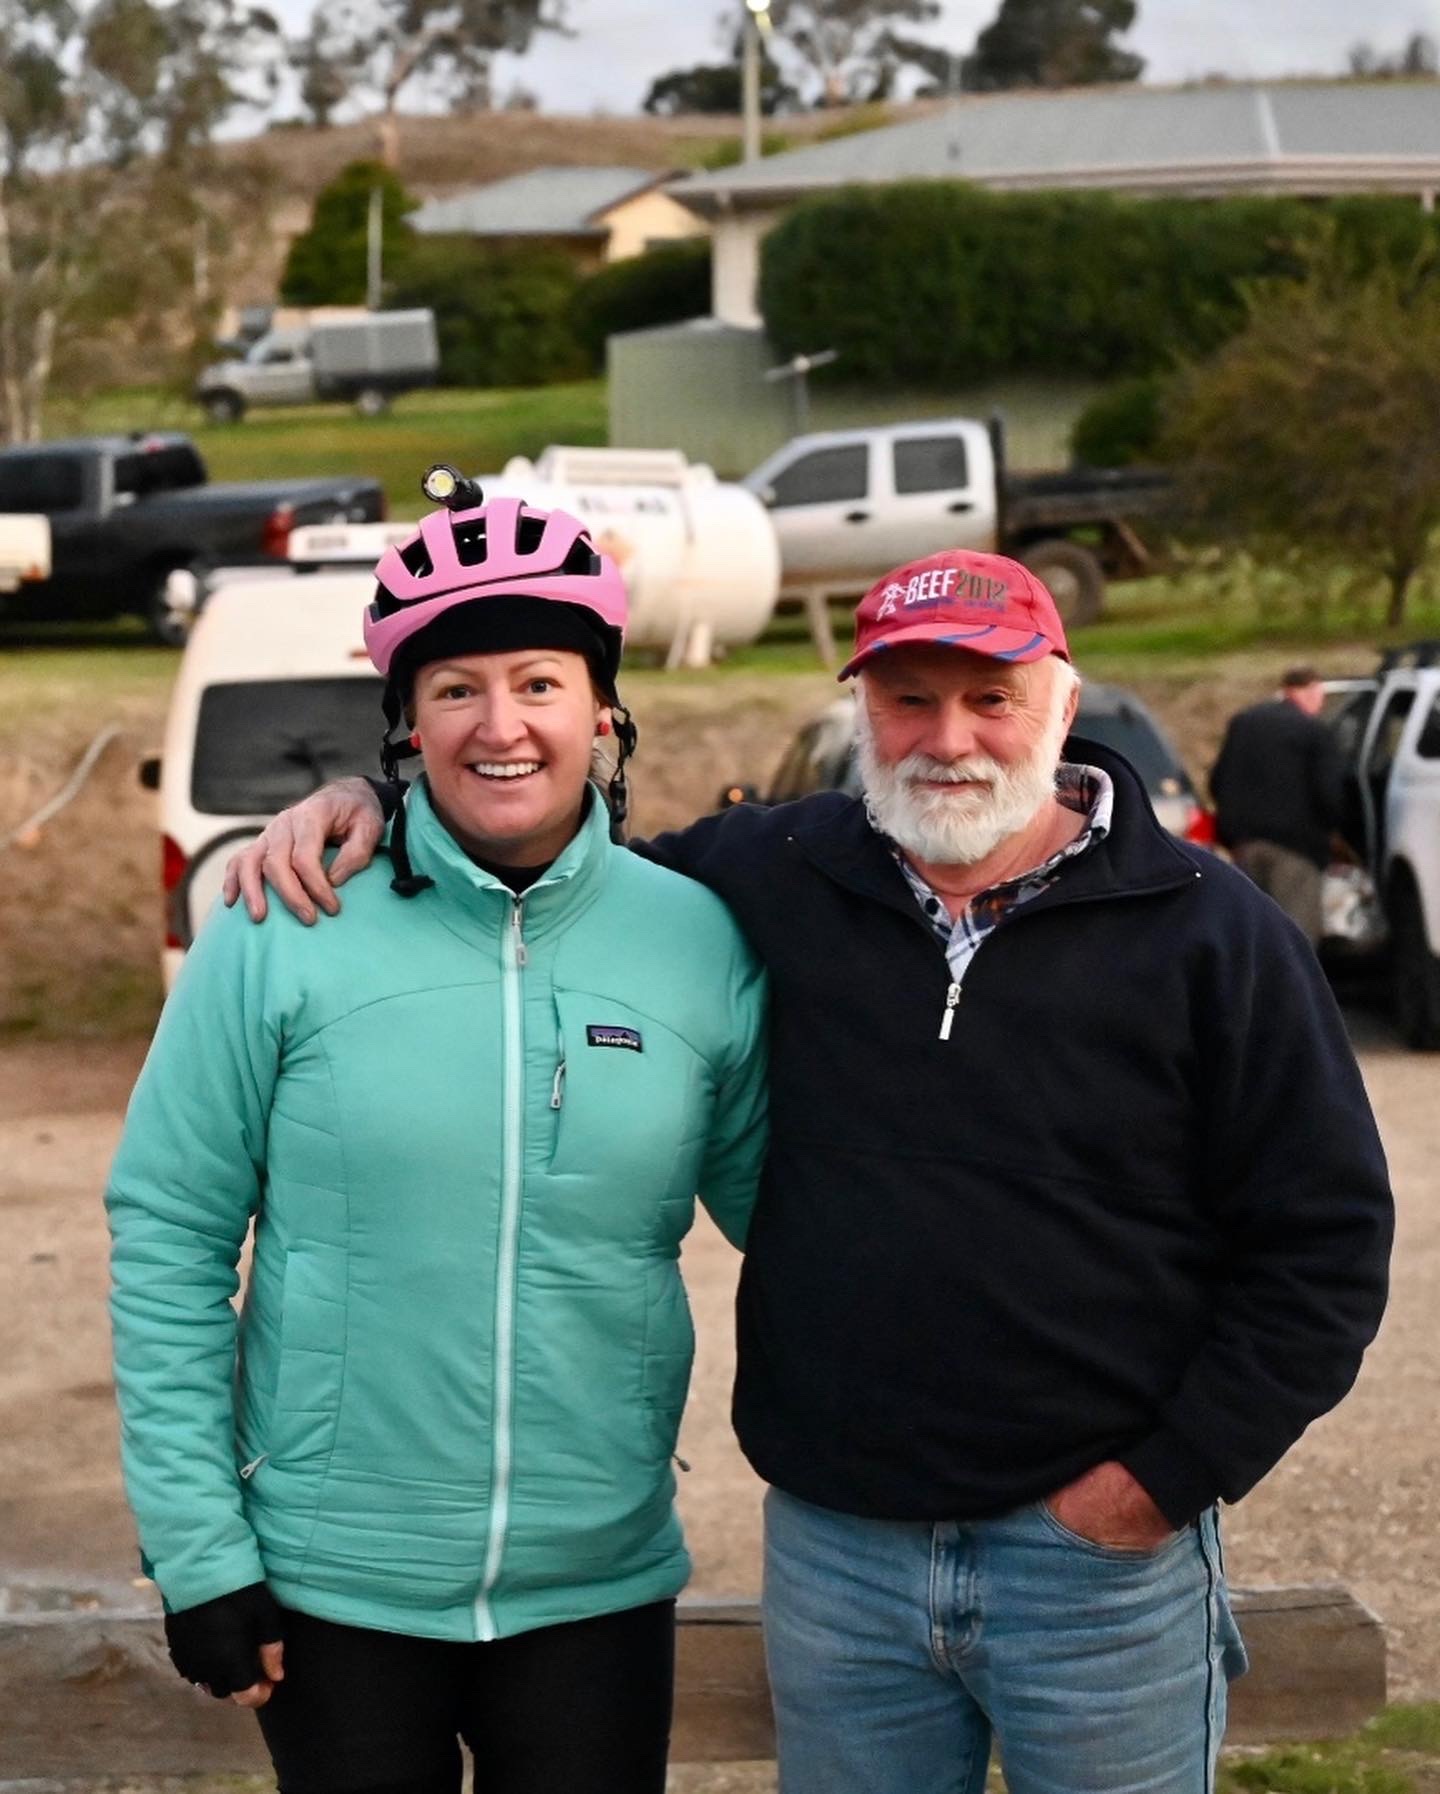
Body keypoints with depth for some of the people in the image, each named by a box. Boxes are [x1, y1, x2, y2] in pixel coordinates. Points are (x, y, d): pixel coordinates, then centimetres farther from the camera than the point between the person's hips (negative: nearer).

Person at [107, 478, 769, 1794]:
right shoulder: (283, 937, -8)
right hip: (330, 1586, -1)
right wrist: (197, 1549, -7)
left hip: (601, 1588, 2)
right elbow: (168, 1239, -5)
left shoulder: (702, 944, -3)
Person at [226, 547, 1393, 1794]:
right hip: (832, 1542, 3)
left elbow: (1326, 1237, -3)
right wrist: (375, 802, 1)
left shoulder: (1209, 932, -5)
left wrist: (1172, 1472, -8)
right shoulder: (774, 882, 3)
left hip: (1098, 1544, -3)